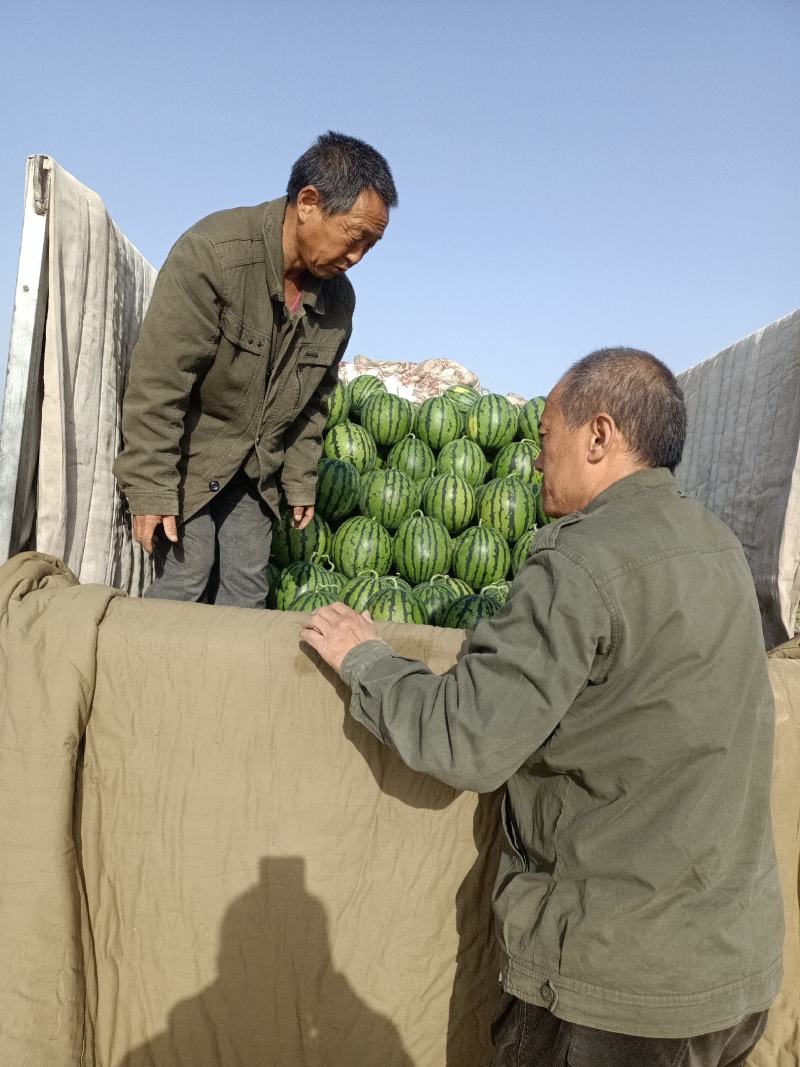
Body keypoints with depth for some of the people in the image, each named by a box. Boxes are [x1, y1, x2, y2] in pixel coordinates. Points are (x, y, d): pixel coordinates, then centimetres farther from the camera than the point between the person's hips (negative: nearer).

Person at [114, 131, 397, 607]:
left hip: (256, 470, 6)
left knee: (246, 593, 6)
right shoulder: (212, 254, -24)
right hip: (186, 456, -5)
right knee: (183, 587, -5)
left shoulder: (337, 295, -4)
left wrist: (301, 480, 8)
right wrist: (151, 490, -22)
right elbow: (157, 383, -24)